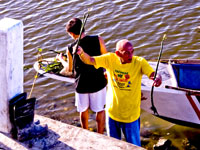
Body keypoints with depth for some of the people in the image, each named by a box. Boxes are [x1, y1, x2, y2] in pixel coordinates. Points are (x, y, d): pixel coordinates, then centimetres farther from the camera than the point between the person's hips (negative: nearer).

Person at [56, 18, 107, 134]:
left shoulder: (71, 49, -12)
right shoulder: (98, 40, -15)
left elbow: (69, 69, 4)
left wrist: (61, 59, 23)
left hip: (82, 84, 1)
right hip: (98, 82, -1)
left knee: (84, 110, 23)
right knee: (100, 110, 19)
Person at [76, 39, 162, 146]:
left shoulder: (139, 62, -18)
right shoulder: (110, 59, -11)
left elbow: (154, 74, -30)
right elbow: (89, 60, -11)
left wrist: (158, 79, -54)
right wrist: (81, 53, -32)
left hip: (130, 116, -3)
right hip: (112, 112, 3)